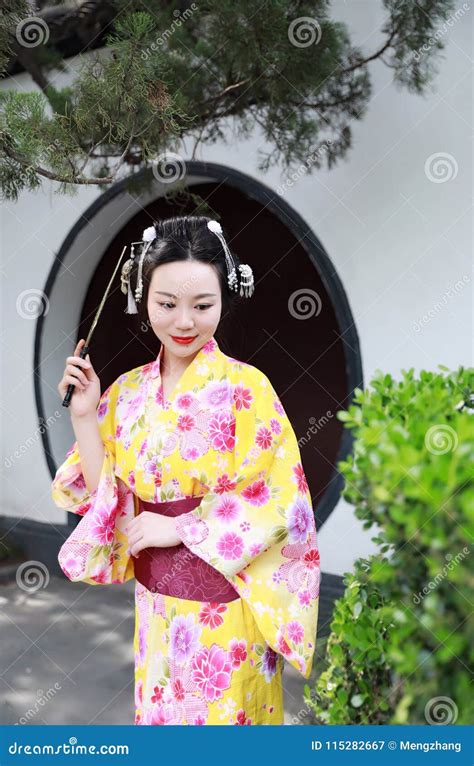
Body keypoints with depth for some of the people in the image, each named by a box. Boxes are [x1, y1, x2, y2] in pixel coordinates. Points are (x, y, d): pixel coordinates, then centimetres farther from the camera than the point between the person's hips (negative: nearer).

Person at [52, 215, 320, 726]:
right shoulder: (127, 392, 0)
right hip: (156, 601, 5)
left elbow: (280, 504, -16)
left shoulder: (245, 387, -15)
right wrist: (84, 414, -7)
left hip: (225, 601, -4)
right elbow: (104, 497, 3)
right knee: (160, 712, 20)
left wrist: (179, 529, -18)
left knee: (225, 715, 12)